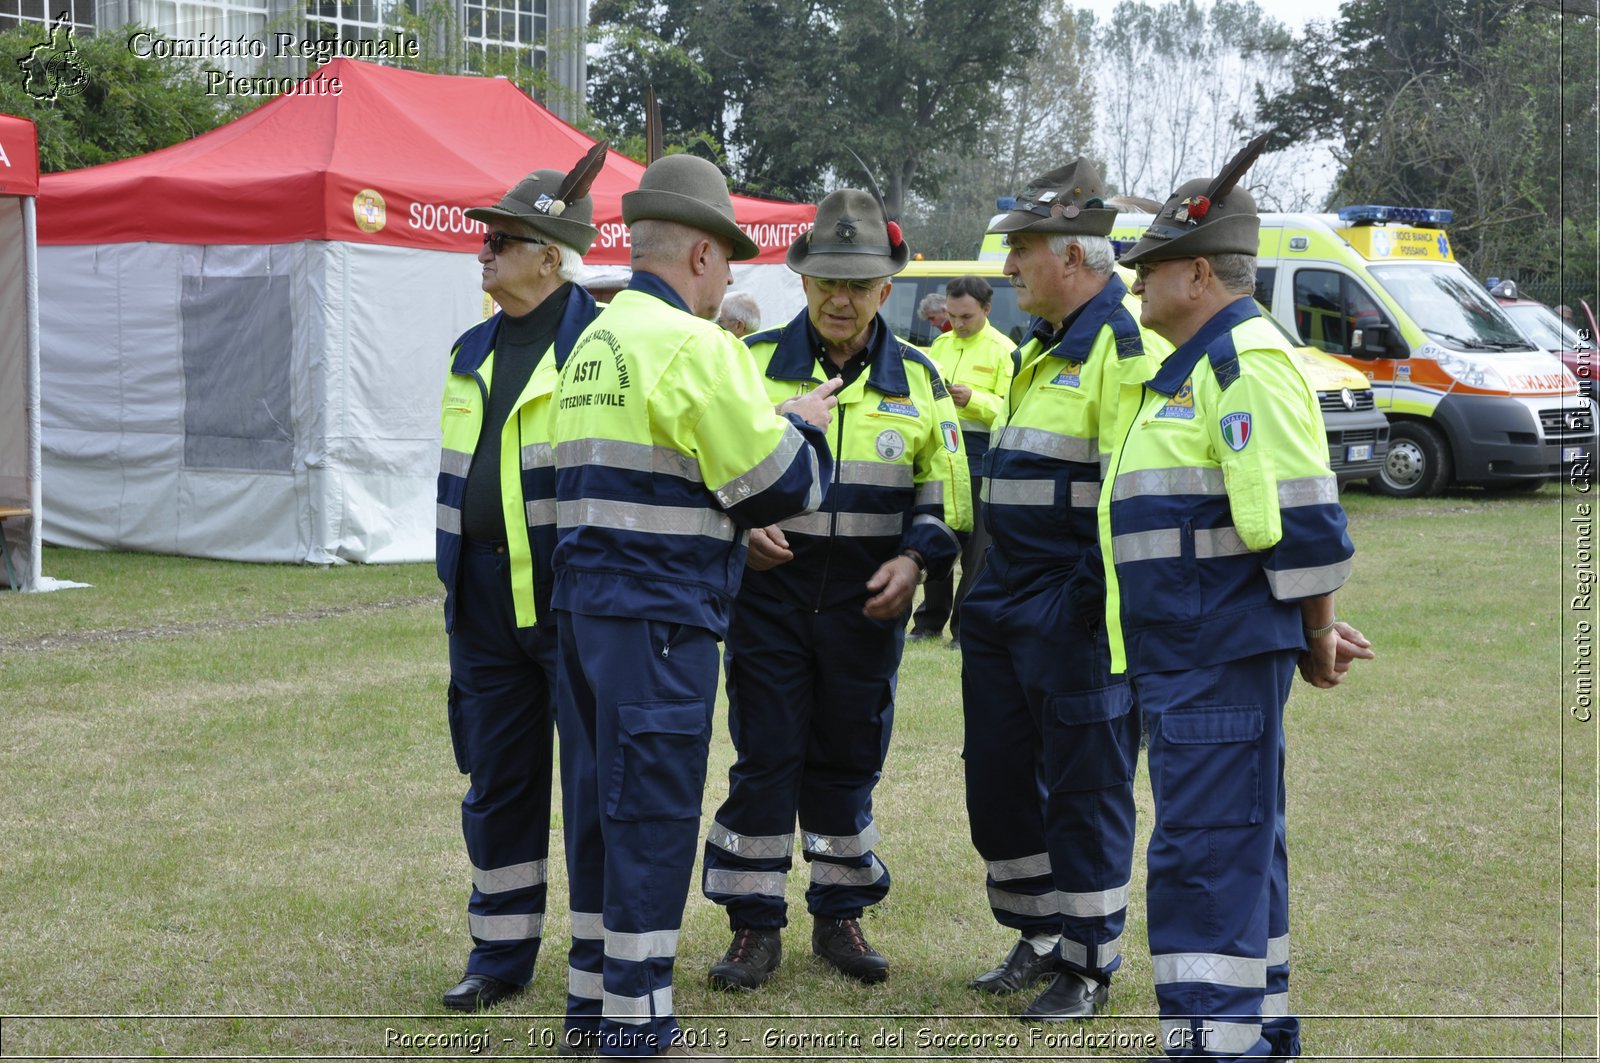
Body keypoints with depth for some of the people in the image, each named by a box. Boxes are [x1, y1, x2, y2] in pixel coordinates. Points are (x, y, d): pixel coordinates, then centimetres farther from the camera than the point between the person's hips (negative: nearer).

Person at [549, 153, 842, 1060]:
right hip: (659, 611, -9)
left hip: (584, 599, 9)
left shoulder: (592, 344, 16)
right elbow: (774, 481, -11)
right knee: (654, 812, -3)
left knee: (601, 801, 15)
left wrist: (735, 527, 15)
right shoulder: (694, 346, -12)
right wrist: (802, 427, 8)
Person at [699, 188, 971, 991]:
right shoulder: (754, 363, 0)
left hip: (867, 602, 2)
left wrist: (914, 560, -7)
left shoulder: (916, 380, 6)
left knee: (848, 760, 10)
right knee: (765, 758, 0)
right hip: (770, 590, -1)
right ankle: (755, 925, 10)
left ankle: (839, 916, 23)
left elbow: (944, 495, 10)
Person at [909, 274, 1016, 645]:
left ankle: (966, 627, 5)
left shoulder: (1002, 350, -2)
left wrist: (972, 398, -22)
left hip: (979, 453, -5)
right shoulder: (940, 344, 16)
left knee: (976, 546, -1)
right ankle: (930, 620, 18)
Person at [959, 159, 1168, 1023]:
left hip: (1075, 620, -10)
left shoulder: (1124, 349, -15)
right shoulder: (1042, 351, 16)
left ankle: (1088, 966, 14)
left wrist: (1101, 611, -21)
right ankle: (1040, 940, 30)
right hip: (1005, 610, 10)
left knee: (1085, 793, 2)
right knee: (999, 781, 15)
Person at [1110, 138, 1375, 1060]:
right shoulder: (1200, 364, 18)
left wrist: (1313, 634, -11)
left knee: (1208, 853, -9)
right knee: (1237, 845, 17)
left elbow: (1303, 522, -21)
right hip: (1192, 650, 11)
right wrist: (1312, 626, 18)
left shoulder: (1247, 361, -16)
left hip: (1223, 657, -11)